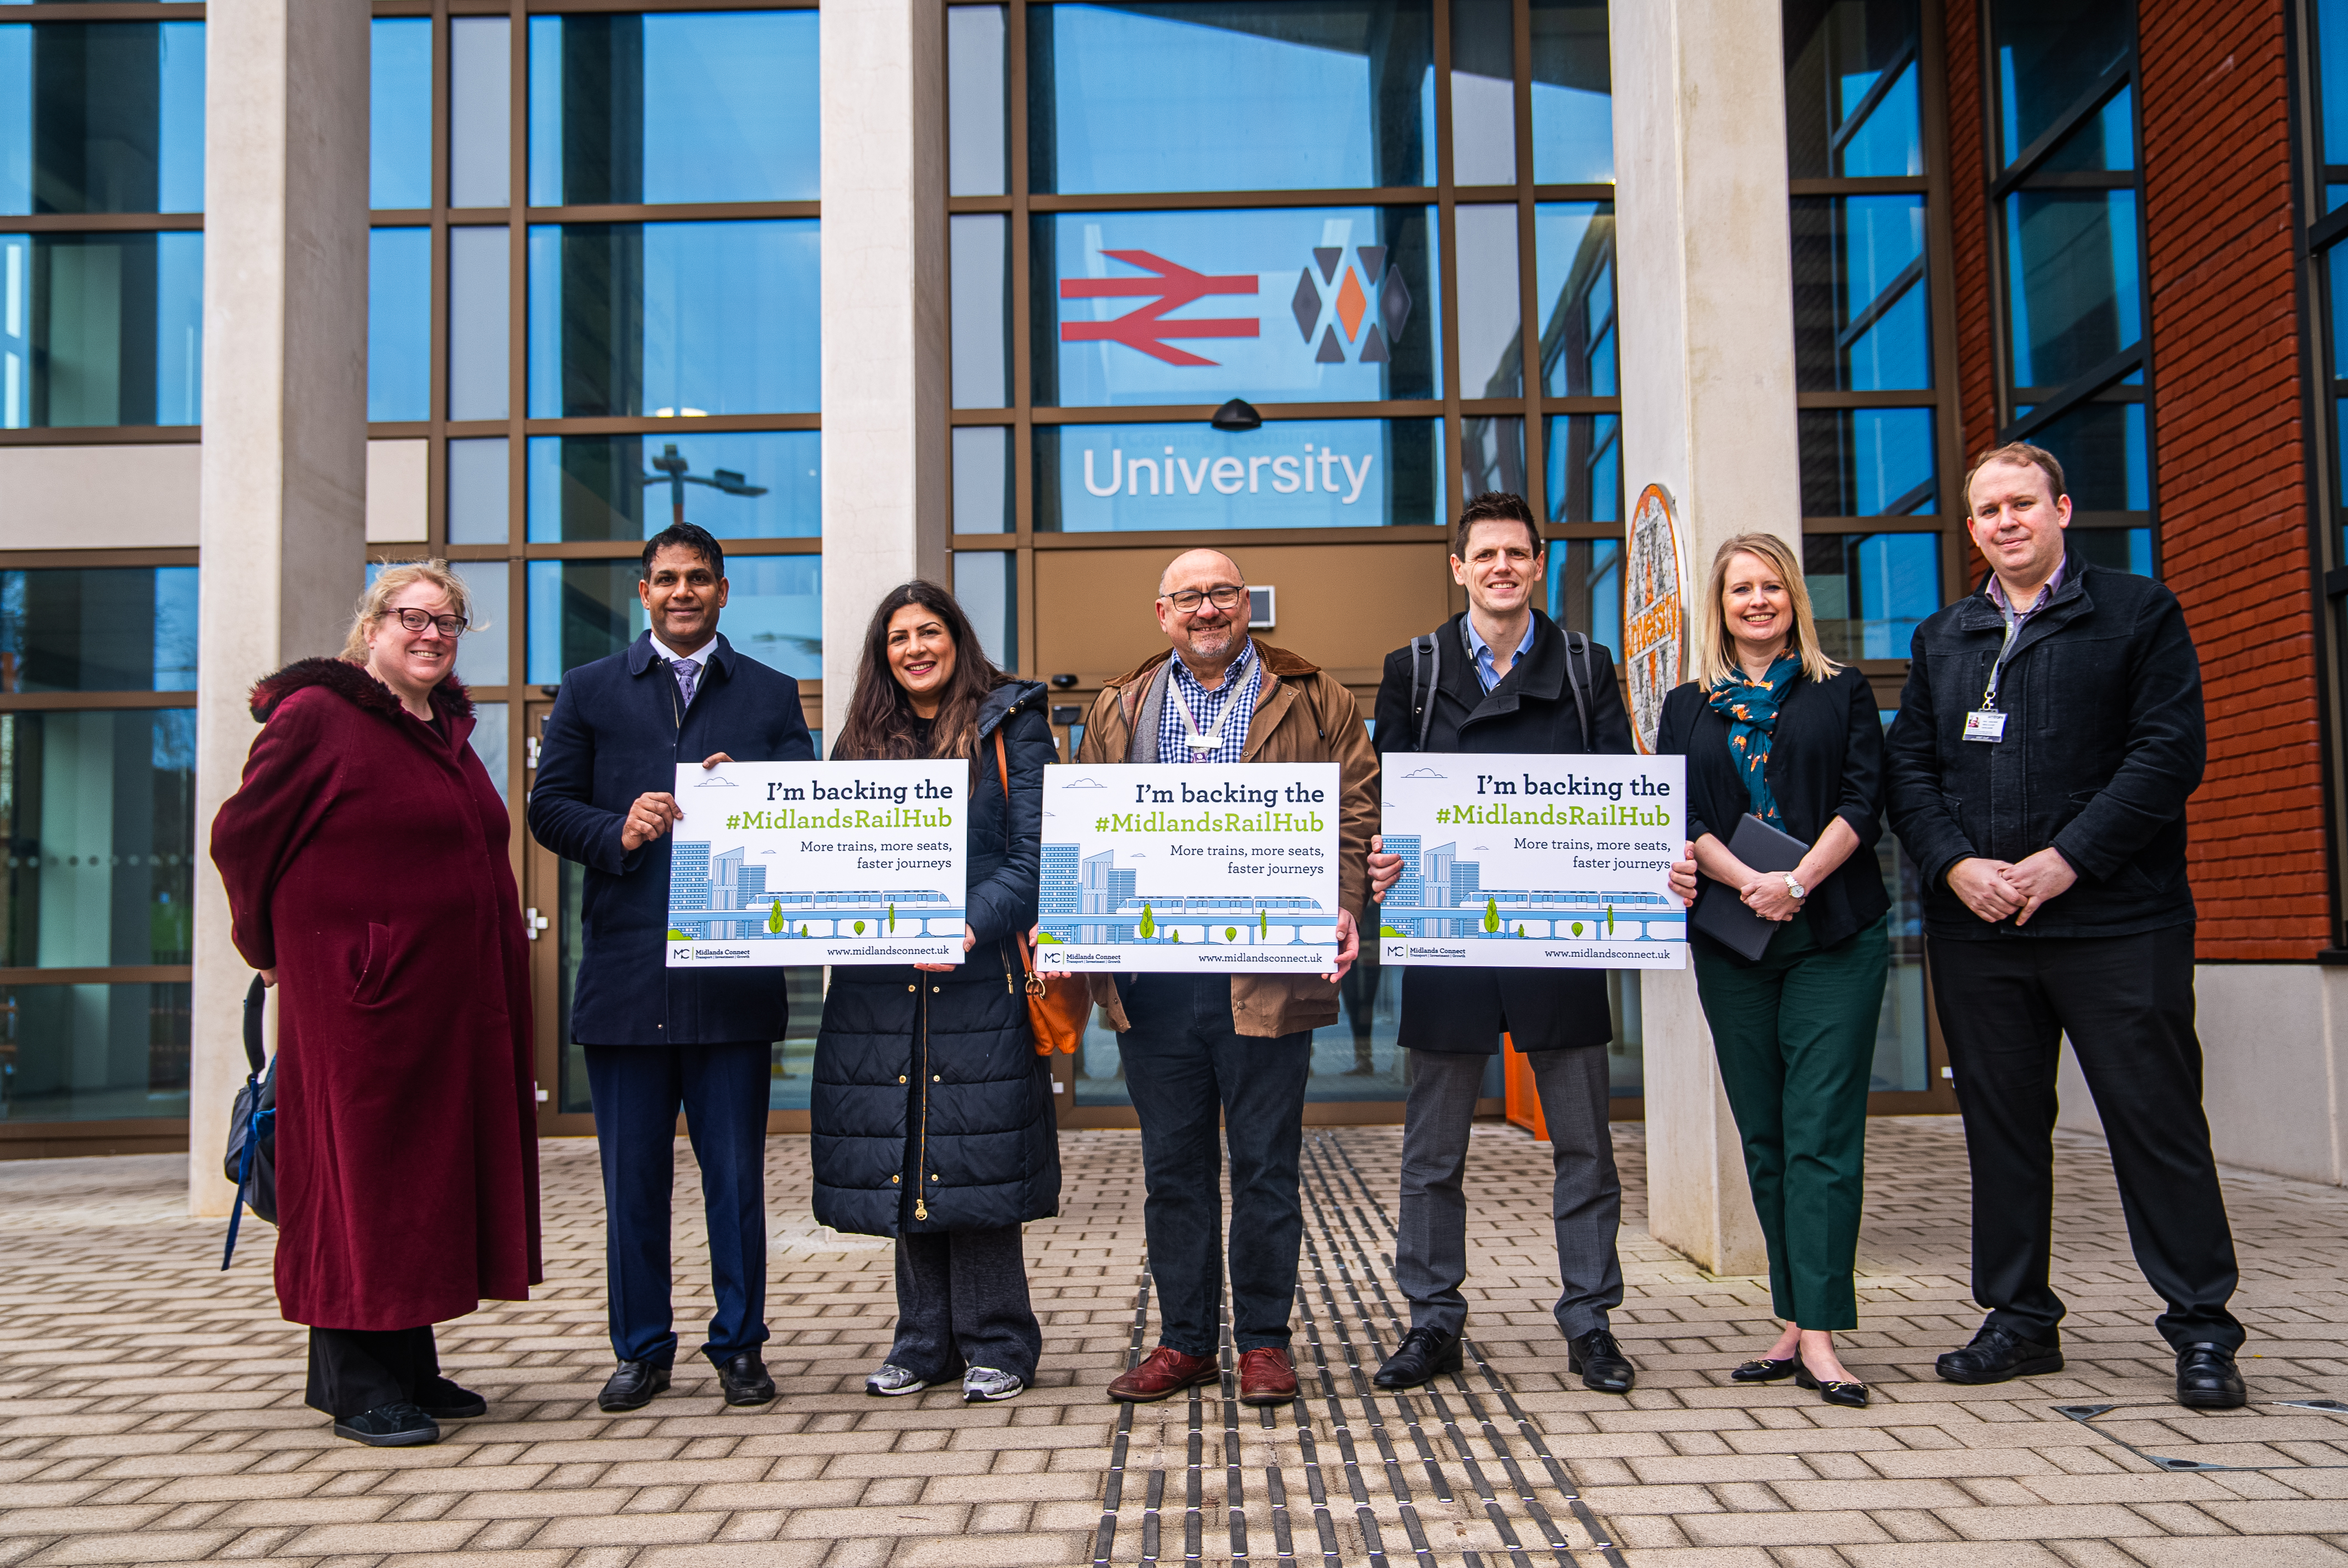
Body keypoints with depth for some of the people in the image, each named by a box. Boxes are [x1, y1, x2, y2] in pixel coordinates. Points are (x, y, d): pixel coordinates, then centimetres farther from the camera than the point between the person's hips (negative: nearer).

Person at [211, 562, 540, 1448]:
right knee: (359, 1166, -1)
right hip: (359, 993, -7)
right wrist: (273, 947, 5)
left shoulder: (447, 732, 16)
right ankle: (356, 1386, 7)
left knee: (428, 1167, 11)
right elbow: (240, 836, -4)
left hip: (455, 996, 8)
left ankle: (407, 1367, 22)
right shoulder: (316, 717, -6)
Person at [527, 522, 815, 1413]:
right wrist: (618, 832, -13)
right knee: (632, 1174, 7)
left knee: (737, 1171, 5)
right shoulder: (590, 692, 12)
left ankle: (740, 1346, 17)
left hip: (732, 974, 0)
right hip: (625, 970, 1)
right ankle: (642, 1349, 19)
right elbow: (549, 807, 5)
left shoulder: (771, 696, 12)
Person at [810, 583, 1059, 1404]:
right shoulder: (863, 742, 16)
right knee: (903, 1158, 8)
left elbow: (1033, 856, -6)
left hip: (977, 978, -4)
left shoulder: (1008, 727, 2)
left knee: (975, 1157, -3)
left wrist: (970, 926, -19)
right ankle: (927, 1339, 20)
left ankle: (996, 1343, 9)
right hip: (881, 984, 5)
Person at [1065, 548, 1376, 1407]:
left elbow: (1354, 809, 2)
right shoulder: (1120, 708, 14)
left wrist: (1342, 909, -12)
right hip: (1150, 973, 3)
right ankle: (1183, 1340, 22)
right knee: (1172, 1165, 10)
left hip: (1265, 972, -3)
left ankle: (1264, 1341, 18)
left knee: (1265, 1164, 5)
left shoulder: (1313, 698, 6)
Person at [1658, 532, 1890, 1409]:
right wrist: (1746, 881, -14)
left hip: (1836, 938, -2)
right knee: (1764, 1136, 5)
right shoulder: (1689, 708, 13)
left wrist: (1798, 883, -15)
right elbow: (1677, 816, 3)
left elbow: (1864, 801, -1)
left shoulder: (1842, 693, 9)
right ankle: (1794, 1324, 13)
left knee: (1821, 1132, -7)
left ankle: (1819, 1335, -7)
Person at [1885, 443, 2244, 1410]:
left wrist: (2069, 858, -14)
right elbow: (1907, 767, 11)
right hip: (1976, 927, 4)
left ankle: (2202, 1330, 10)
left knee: (2156, 1121, 0)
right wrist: (1955, 864, -7)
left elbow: (2169, 751, -5)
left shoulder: (2139, 613, 4)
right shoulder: (1942, 639, 16)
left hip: (2114, 920, -4)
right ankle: (2020, 1319, 19)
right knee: (2001, 1126, 8)